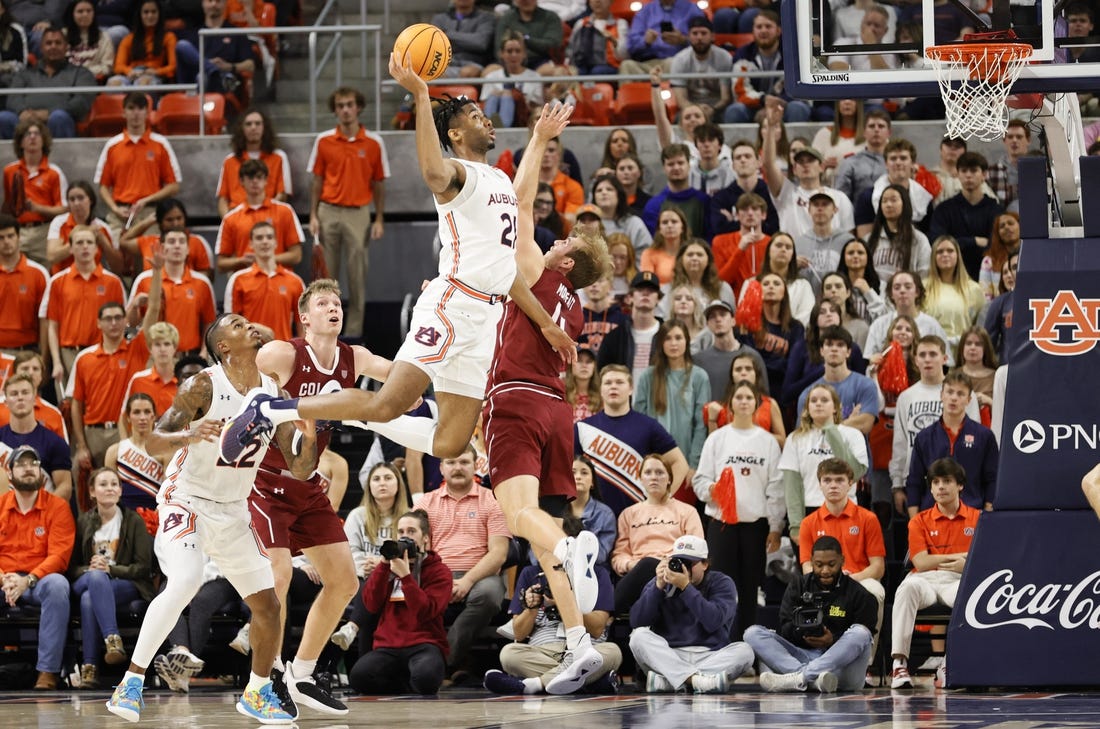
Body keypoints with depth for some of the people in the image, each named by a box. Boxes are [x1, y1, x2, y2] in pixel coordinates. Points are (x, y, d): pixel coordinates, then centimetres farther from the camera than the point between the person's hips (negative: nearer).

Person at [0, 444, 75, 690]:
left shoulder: (57, 506, 3)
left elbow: (59, 555, -6)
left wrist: (28, 580, -21)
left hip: (40, 580, -2)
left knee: (57, 585, -36)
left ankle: (48, 670, -34)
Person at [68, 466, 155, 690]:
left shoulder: (134, 521, 6)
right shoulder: (84, 522, 13)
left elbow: (143, 567, 0)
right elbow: (72, 566, 11)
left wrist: (111, 569, -16)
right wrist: (90, 569, -13)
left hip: (126, 585, -2)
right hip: (85, 581, 2)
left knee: (89, 598, -36)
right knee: (95, 577, -38)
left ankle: (90, 667, -44)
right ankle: (112, 638, -51)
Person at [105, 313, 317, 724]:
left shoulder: (274, 394, 0)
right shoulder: (204, 386, -16)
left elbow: (300, 470, 3)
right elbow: (153, 444, -20)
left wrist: (309, 437, -19)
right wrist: (189, 435, -40)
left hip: (233, 511, 6)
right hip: (187, 501, -6)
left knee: (267, 603, 4)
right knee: (185, 582, -30)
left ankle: (256, 694, 26)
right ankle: (131, 682, -21)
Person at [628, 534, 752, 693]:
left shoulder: (721, 583, 3)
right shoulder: (661, 582, 10)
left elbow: (713, 622, -16)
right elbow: (636, 623, -3)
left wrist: (686, 587, -19)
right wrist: (659, 586, -11)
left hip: (709, 657, -1)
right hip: (668, 657, 1)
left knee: (744, 651, -28)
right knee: (639, 636, -24)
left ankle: (666, 681, -37)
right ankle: (696, 679, -43)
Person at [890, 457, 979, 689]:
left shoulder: (977, 519, 12)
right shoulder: (919, 522, 13)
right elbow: (921, 563, 0)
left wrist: (967, 565, -18)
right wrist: (958, 556, -4)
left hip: (958, 582, -1)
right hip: (926, 580, 1)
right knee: (908, 587, -37)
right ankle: (899, 662, -42)